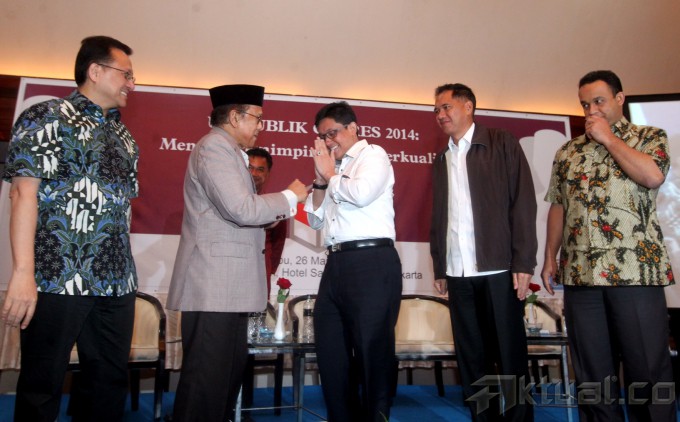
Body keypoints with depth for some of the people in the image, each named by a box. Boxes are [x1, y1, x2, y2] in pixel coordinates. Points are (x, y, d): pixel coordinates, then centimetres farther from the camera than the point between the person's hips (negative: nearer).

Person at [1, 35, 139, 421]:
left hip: (116, 283, 6)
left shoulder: (123, 135, 18)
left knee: (111, 383, 11)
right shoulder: (47, 118, -1)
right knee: (43, 385, 5)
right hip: (57, 278, -6)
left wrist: (128, 275, 16)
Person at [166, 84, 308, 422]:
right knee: (207, 376, -3)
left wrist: (279, 208, 13)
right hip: (213, 286, -10)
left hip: (227, 285, 10)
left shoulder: (229, 151, 21)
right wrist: (289, 196, -9)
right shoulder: (214, 146, -11)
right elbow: (242, 209, -22)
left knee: (229, 371, 15)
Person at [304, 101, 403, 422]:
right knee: (330, 351, 13)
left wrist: (330, 174, -1)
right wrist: (320, 179, 7)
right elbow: (315, 220, 20)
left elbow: (361, 193, -18)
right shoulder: (336, 168, 22)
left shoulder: (372, 155, 2)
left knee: (372, 351, 0)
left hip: (371, 263, -8)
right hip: (337, 264, 8)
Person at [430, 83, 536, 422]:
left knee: (510, 355, 2)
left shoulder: (502, 144, 4)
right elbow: (438, 217, 15)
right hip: (458, 273, 5)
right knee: (471, 358, 9)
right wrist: (439, 268, 10)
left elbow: (523, 202, -4)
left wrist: (523, 263, -11)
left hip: (499, 268, -4)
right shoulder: (441, 160, 17)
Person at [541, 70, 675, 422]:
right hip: (579, 273, 3)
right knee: (592, 372, 9)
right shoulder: (566, 152, 16)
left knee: (648, 368, 3)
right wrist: (550, 258, 11)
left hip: (635, 270, -3)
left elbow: (653, 176, -13)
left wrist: (608, 138, -4)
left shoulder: (648, 137, 8)